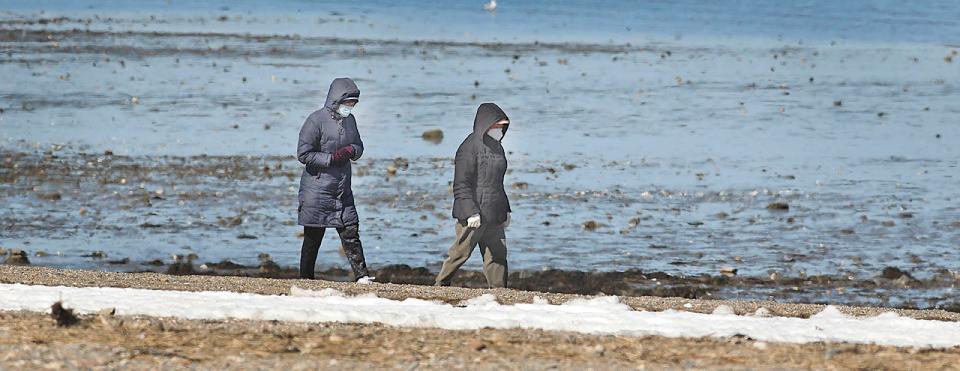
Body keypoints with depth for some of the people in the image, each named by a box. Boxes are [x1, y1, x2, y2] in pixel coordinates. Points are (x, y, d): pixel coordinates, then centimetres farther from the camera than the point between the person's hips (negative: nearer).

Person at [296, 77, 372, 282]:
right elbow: (303, 154, -12)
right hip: (317, 191, -6)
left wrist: (352, 150, -4)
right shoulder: (316, 120, -10)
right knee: (313, 238, 1)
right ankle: (305, 280, 9)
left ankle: (361, 276, -4)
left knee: (351, 232, -2)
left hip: (343, 191, 6)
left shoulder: (350, 120, 11)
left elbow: (359, 146, 20)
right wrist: (330, 159, -20)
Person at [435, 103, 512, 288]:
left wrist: (506, 210, 20)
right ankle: (441, 285, 13)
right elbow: (461, 185, -16)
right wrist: (471, 212, -22)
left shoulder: (496, 147, 15)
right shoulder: (470, 148, -12)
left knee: (498, 256, 2)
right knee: (461, 252, 0)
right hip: (473, 216, -8)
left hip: (494, 216, 8)